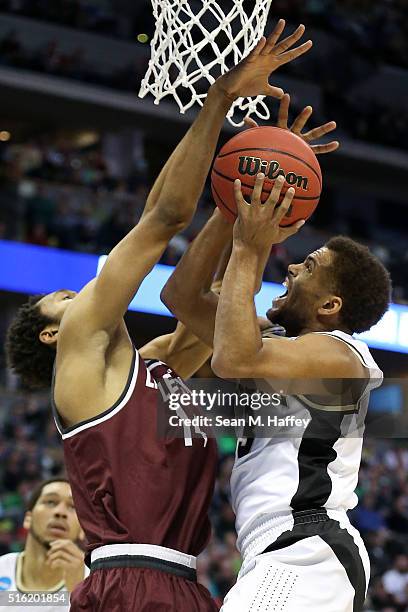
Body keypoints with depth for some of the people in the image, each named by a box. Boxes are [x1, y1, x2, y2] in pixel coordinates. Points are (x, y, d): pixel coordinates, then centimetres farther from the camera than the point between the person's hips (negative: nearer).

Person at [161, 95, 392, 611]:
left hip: (305, 554, -10)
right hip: (284, 561, 10)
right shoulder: (281, 346, 22)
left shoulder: (338, 352, -5)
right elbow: (181, 296, 20)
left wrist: (249, 251, -11)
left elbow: (234, 362, -23)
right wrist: (238, 205, 14)